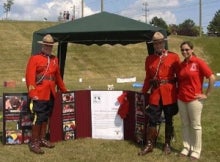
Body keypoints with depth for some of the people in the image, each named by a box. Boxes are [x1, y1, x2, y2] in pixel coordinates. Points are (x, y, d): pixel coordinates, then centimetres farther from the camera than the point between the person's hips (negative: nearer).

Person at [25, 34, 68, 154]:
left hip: (51, 95, 6)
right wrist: (32, 94, -19)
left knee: (46, 118, 13)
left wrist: (64, 90, 27)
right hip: (39, 95, -6)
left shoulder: (54, 59, 14)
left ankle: (42, 139, 24)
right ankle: (33, 143, 0)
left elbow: (58, 76, 23)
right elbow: (30, 77, -12)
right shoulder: (34, 58, -5)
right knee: (38, 118, -7)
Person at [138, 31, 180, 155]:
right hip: (155, 93, 2)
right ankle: (149, 145, 14)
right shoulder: (149, 59, 7)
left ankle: (167, 144, 23)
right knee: (152, 119, 3)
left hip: (169, 93, -2)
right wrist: (143, 93, 10)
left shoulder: (174, 57, -1)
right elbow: (148, 78, 12)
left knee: (169, 120, 9)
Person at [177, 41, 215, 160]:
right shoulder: (181, 65, 8)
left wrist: (206, 94, -9)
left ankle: (196, 150, 14)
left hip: (194, 99, -5)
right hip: (181, 99, 5)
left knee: (195, 125, 4)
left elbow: (212, 78, -12)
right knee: (185, 124, 12)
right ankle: (186, 147, 23)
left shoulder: (198, 62, -9)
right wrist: (178, 93, 9)